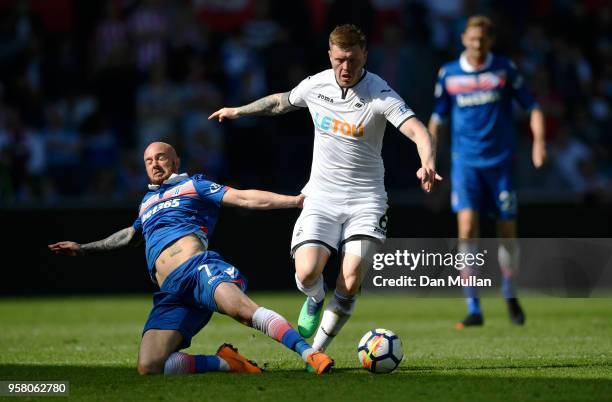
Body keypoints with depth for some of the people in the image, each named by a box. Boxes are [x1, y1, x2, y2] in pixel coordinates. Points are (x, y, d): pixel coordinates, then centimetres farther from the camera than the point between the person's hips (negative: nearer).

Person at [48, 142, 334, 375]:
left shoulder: (193, 185, 18)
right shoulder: (148, 201, 35)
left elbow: (245, 198, 9)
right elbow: (131, 235, 54)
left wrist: (295, 200, -2)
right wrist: (84, 249, 61)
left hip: (198, 267, -5)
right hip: (171, 292, 5)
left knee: (240, 306, -39)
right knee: (148, 367, -19)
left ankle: (308, 353, -45)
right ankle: (224, 362, -8)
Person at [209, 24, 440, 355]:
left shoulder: (380, 95, -14)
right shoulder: (315, 85, -2)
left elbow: (418, 132, -28)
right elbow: (282, 101, 22)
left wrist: (427, 165, -48)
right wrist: (239, 111, 33)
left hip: (365, 198, -2)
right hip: (322, 194, 2)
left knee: (350, 281, -16)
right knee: (307, 273, -18)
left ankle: (317, 351, 4)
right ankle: (315, 301, 20)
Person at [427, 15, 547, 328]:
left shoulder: (505, 70, 0)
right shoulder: (448, 74, 3)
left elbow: (532, 106, 4)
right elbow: (438, 116, 14)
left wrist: (538, 140, -12)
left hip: (501, 161, 0)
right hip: (465, 163, 0)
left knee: (508, 233, 5)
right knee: (467, 229, -16)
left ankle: (510, 297, 30)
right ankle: (473, 308, -12)